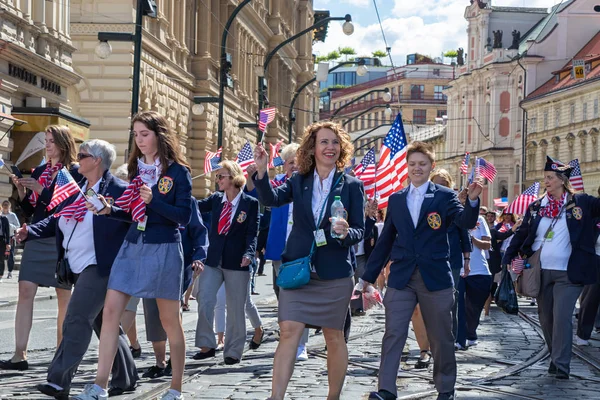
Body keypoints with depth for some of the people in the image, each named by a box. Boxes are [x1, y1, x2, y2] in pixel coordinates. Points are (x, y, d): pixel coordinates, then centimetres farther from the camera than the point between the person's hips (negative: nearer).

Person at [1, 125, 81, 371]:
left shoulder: (75, 172, -2)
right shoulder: (39, 172, 16)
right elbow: (29, 211, 17)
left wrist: (40, 189, -14)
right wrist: (22, 191, 0)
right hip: (37, 238, 5)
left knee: (64, 296, 3)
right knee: (25, 291, -6)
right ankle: (20, 355, -9)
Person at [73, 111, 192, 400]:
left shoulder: (178, 171, -6)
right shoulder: (137, 168, 11)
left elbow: (184, 216, -11)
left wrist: (153, 201, -22)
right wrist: (109, 210, -1)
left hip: (164, 249, -5)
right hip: (133, 246, 6)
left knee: (169, 319, 5)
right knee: (110, 311, -5)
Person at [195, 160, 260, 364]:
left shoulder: (250, 203, -4)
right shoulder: (216, 199, 8)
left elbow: (252, 233, -8)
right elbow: (197, 206, 1)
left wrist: (248, 254, -22)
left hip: (236, 262, -3)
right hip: (213, 259, 3)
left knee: (236, 308, 4)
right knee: (204, 299, -8)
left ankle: (233, 352, 14)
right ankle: (207, 345, 3)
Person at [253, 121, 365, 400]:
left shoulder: (352, 185, 0)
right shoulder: (298, 182, 4)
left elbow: (360, 230, -2)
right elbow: (271, 199, -13)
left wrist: (346, 232, -25)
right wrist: (262, 170, -28)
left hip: (334, 272, -1)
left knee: (334, 336, 8)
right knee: (288, 331, -8)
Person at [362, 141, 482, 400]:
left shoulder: (444, 196, 2)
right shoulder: (396, 199, 11)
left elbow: (466, 222, -13)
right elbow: (385, 240, 15)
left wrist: (472, 200, -33)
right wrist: (369, 276, 14)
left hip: (435, 277, -2)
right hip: (401, 277, 2)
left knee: (441, 338, 7)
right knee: (393, 334, -6)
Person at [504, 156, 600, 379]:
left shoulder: (581, 202, -2)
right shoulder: (535, 207, 7)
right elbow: (521, 235, 10)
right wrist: (507, 260, 5)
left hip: (568, 273, -4)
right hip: (541, 273, 4)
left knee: (562, 317, -9)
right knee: (545, 319, 9)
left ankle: (561, 364, -2)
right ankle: (555, 358, 24)